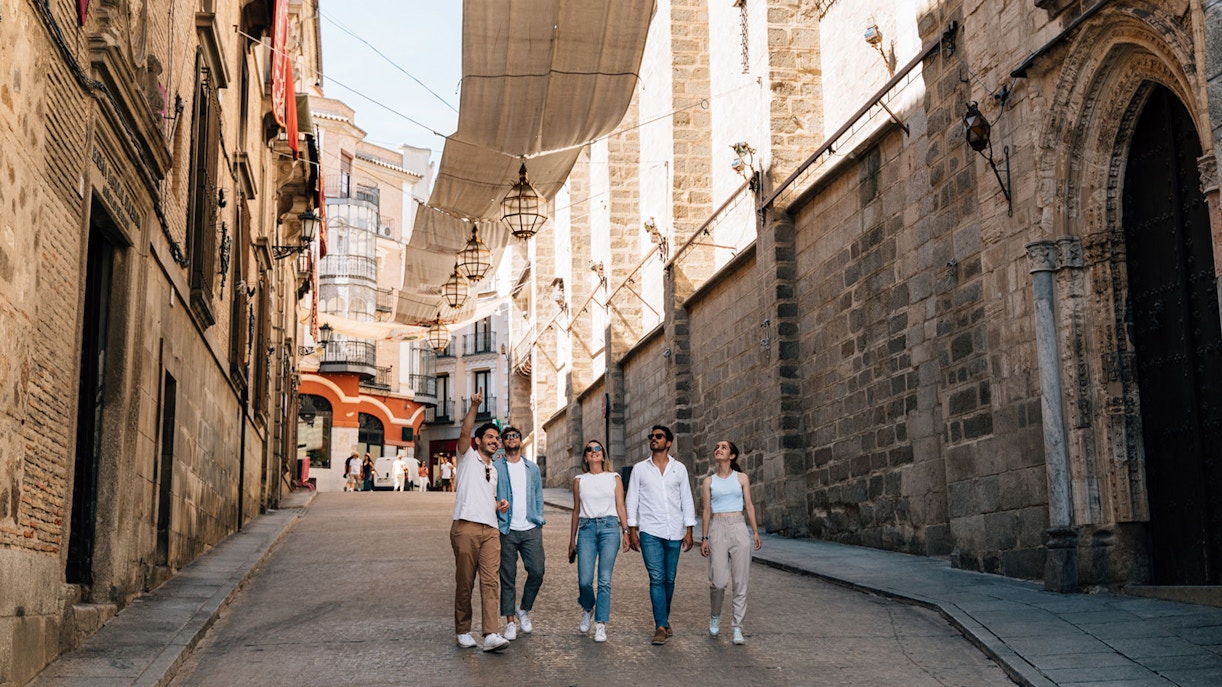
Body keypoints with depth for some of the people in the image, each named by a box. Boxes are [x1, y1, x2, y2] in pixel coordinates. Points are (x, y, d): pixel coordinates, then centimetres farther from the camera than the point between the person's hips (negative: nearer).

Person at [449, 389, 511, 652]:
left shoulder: (494, 471, 26)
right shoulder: (468, 457, 8)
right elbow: (465, 432, -11)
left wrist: (499, 505, 14)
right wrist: (474, 406, -24)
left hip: (490, 529, 5)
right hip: (466, 528, -5)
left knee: (490, 581, -8)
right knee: (464, 583, 0)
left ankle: (491, 635, -16)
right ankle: (463, 631, 12)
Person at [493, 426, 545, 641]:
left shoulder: (532, 468, 14)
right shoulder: (495, 467, 3)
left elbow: (538, 496, 16)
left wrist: (539, 522, 8)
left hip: (531, 529, 3)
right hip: (506, 530, -3)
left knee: (537, 572, -3)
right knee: (508, 577, 1)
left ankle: (524, 609, 20)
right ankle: (510, 621, 9)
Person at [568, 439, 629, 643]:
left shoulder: (614, 478, 10)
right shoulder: (579, 480, 12)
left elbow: (620, 507, 8)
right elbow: (576, 511, 16)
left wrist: (626, 531, -3)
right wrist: (572, 540, 16)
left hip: (609, 528, -1)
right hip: (586, 529, 1)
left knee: (605, 580, -6)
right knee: (584, 580, -7)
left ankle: (601, 624, 0)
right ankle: (587, 609, 24)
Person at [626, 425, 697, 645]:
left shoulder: (679, 469, 8)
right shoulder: (640, 469, 7)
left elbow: (687, 500, 8)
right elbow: (631, 500, 6)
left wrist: (689, 531, 2)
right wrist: (632, 530, -1)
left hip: (674, 532, 2)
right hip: (650, 532, -1)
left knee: (669, 579, 7)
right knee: (657, 578, -10)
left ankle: (664, 619, 25)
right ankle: (661, 626, -9)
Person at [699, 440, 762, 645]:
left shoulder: (741, 478, 8)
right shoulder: (709, 481, 8)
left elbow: (749, 505, 8)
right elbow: (707, 510, 8)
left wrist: (755, 532, 1)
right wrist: (704, 538, 3)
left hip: (739, 528, 1)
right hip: (717, 529, 0)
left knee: (740, 581, -2)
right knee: (719, 580, -8)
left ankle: (737, 628, 4)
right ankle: (715, 617, 20)